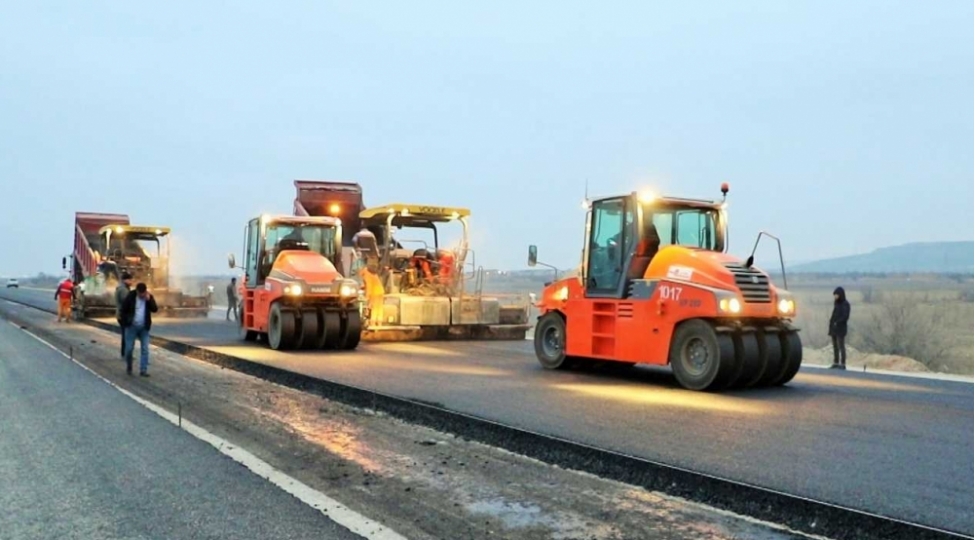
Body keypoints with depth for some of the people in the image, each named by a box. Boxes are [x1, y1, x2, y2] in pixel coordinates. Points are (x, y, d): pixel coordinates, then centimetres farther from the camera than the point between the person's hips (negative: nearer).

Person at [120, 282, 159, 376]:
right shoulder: (131, 296, -6)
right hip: (132, 326, -2)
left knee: (145, 349, -2)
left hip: (144, 327, 2)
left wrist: (149, 300, -20)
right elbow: (124, 309, -2)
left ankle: (143, 370, 2)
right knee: (129, 348, 1)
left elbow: (155, 309, -8)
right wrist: (125, 323, -6)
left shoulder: (149, 297, 0)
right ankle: (128, 367, 23)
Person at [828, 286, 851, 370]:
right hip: (834, 328, 8)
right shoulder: (837, 303, 13)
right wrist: (831, 323, 8)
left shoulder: (846, 304, -10)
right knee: (835, 346, 8)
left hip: (841, 328, -8)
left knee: (841, 346, -7)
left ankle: (843, 364, -4)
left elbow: (846, 316, -18)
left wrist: (837, 323, -20)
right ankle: (836, 363, 11)